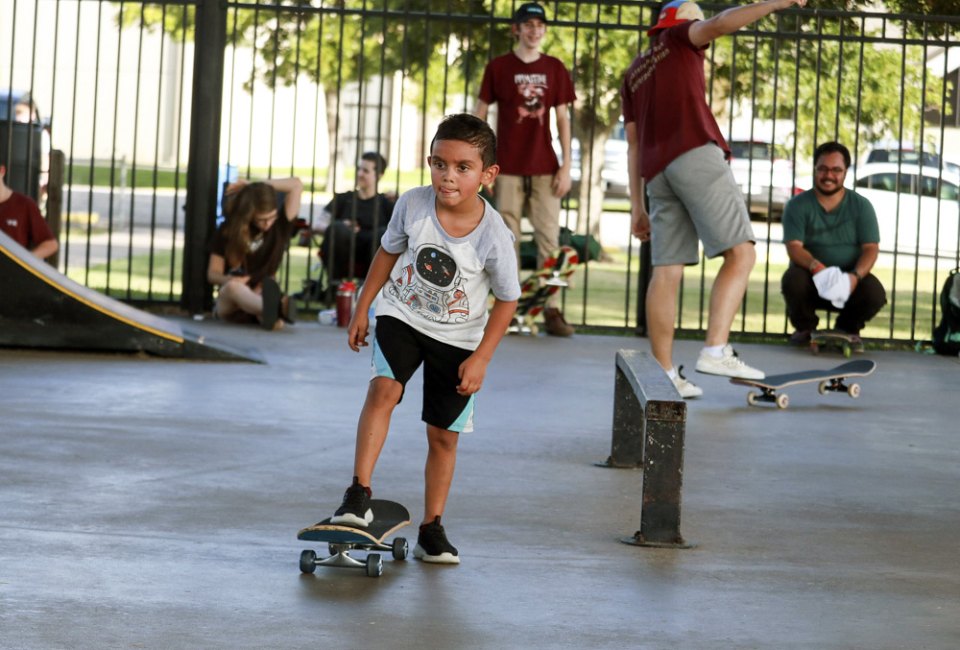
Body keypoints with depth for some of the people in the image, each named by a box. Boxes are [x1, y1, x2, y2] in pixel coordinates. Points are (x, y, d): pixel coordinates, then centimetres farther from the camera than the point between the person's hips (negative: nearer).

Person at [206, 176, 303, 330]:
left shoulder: (279, 225, 3)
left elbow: (297, 185, -5)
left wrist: (251, 185, -4)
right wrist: (229, 280, -22)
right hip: (228, 303, -4)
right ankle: (276, 309, -72)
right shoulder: (228, 230, 0)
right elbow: (213, 273, 3)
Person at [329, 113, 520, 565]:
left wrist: (481, 358, -11)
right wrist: (361, 309, 7)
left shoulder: (494, 236, -23)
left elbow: (507, 300, -9)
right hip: (402, 316, 1)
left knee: (443, 435, 6)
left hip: (457, 337, 0)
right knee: (383, 389, -26)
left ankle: (432, 528, 20)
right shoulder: (413, 205, -18)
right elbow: (388, 252, 2)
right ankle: (359, 494, -23)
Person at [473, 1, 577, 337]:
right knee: (507, 240, 0)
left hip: (545, 168, 1)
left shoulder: (555, 68, 8)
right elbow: (480, 115, 5)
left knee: (549, 239, -3)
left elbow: (562, 118, 8)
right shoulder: (498, 67, 3)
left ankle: (552, 311, -1)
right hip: (508, 167, -1)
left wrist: (566, 166, 1)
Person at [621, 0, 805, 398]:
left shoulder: (633, 75, 30)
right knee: (740, 254, -9)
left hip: (656, 172, 7)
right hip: (696, 156, -7)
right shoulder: (678, 38, 14)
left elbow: (633, 144, 26)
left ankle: (663, 372, 2)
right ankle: (716, 350, -23)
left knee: (667, 272, 5)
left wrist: (637, 207, 24)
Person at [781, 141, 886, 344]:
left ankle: (848, 328, 7)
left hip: (849, 279, 1)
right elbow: (794, 247, -12)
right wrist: (816, 267, -34)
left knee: (875, 294, -30)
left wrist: (855, 276, -27)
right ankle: (804, 328, 0)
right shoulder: (798, 205, -1)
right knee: (793, 281, -35)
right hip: (811, 278, -1)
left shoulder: (861, 206, 2)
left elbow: (871, 249, -5)